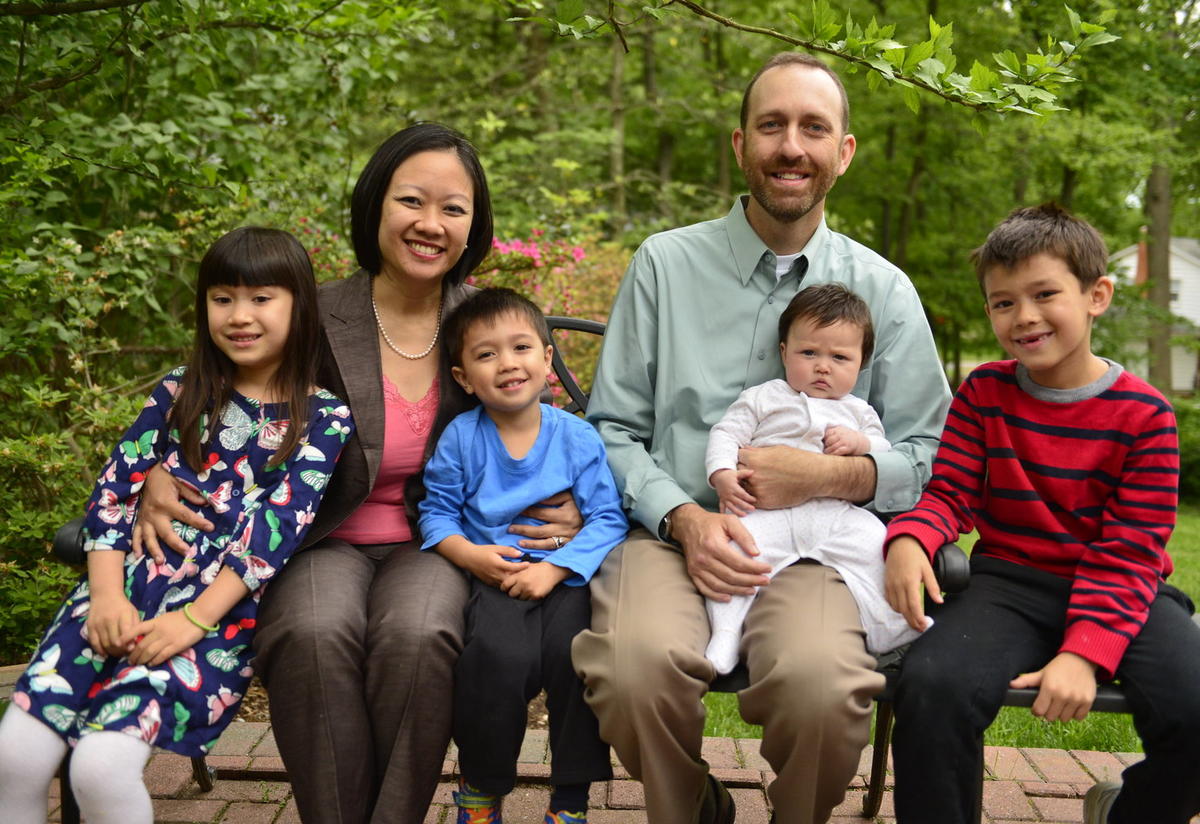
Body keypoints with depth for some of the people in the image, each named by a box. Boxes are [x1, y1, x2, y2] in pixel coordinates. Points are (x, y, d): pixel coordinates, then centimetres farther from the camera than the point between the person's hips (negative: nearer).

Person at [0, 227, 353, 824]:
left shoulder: (324, 418, 3)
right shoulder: (178, 393, 14)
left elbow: (278, 526, -7)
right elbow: (114, 490, 7)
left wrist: (195, 619, -16)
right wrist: (106, 595, -8)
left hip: (224, 606, -3)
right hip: (130, 582, 4)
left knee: (104, 766, -26)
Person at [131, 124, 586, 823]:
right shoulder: (314, 320, -4)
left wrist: (567, 515, -7)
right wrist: (158, 481, -14)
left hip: (432, 544, 1)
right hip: (325, 542, 0)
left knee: (417, 635, -32)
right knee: (313, 633, -33)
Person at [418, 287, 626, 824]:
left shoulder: (578, 438, 3)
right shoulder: (460, 438, 6)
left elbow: (607, 519, -2)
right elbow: (436, 511, 9)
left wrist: (553, 568, -15)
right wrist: (469, 554, -11)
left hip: (564, 574, 0)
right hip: (494, 574, 0)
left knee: (574, 652, -29)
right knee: (498, 654, -30)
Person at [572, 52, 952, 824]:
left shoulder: (884, 290, 10)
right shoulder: (666, 263, 8)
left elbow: (927, 458, 10)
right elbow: (613, 429, 7)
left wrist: (832, 475, -10)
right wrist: (684, 517, -10)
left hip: (810, 549, 1)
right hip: (669, 531, 0)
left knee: (824, 686, -32)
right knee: (637, 666, -33)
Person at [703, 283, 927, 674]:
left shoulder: (858, 411, 26)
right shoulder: (763, 398, 17)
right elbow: (726, 433, 7)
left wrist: (861, 443, -2)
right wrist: (722, 475, -14)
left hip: (835, 512, 3)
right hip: (767, 510, -2)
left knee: (873, 540, -23)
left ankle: (886, 626, -10)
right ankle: (725, 634, -26)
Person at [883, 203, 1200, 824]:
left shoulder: (1144, 413, -3)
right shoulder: (984, 393, 5)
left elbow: (1129, 553, -8)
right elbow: (949, 494, 1)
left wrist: (1084, 654, -22)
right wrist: (909, 540, -24)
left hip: (1124, 592, 0)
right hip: (1011, 582, 0)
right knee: (931, 685, -32)